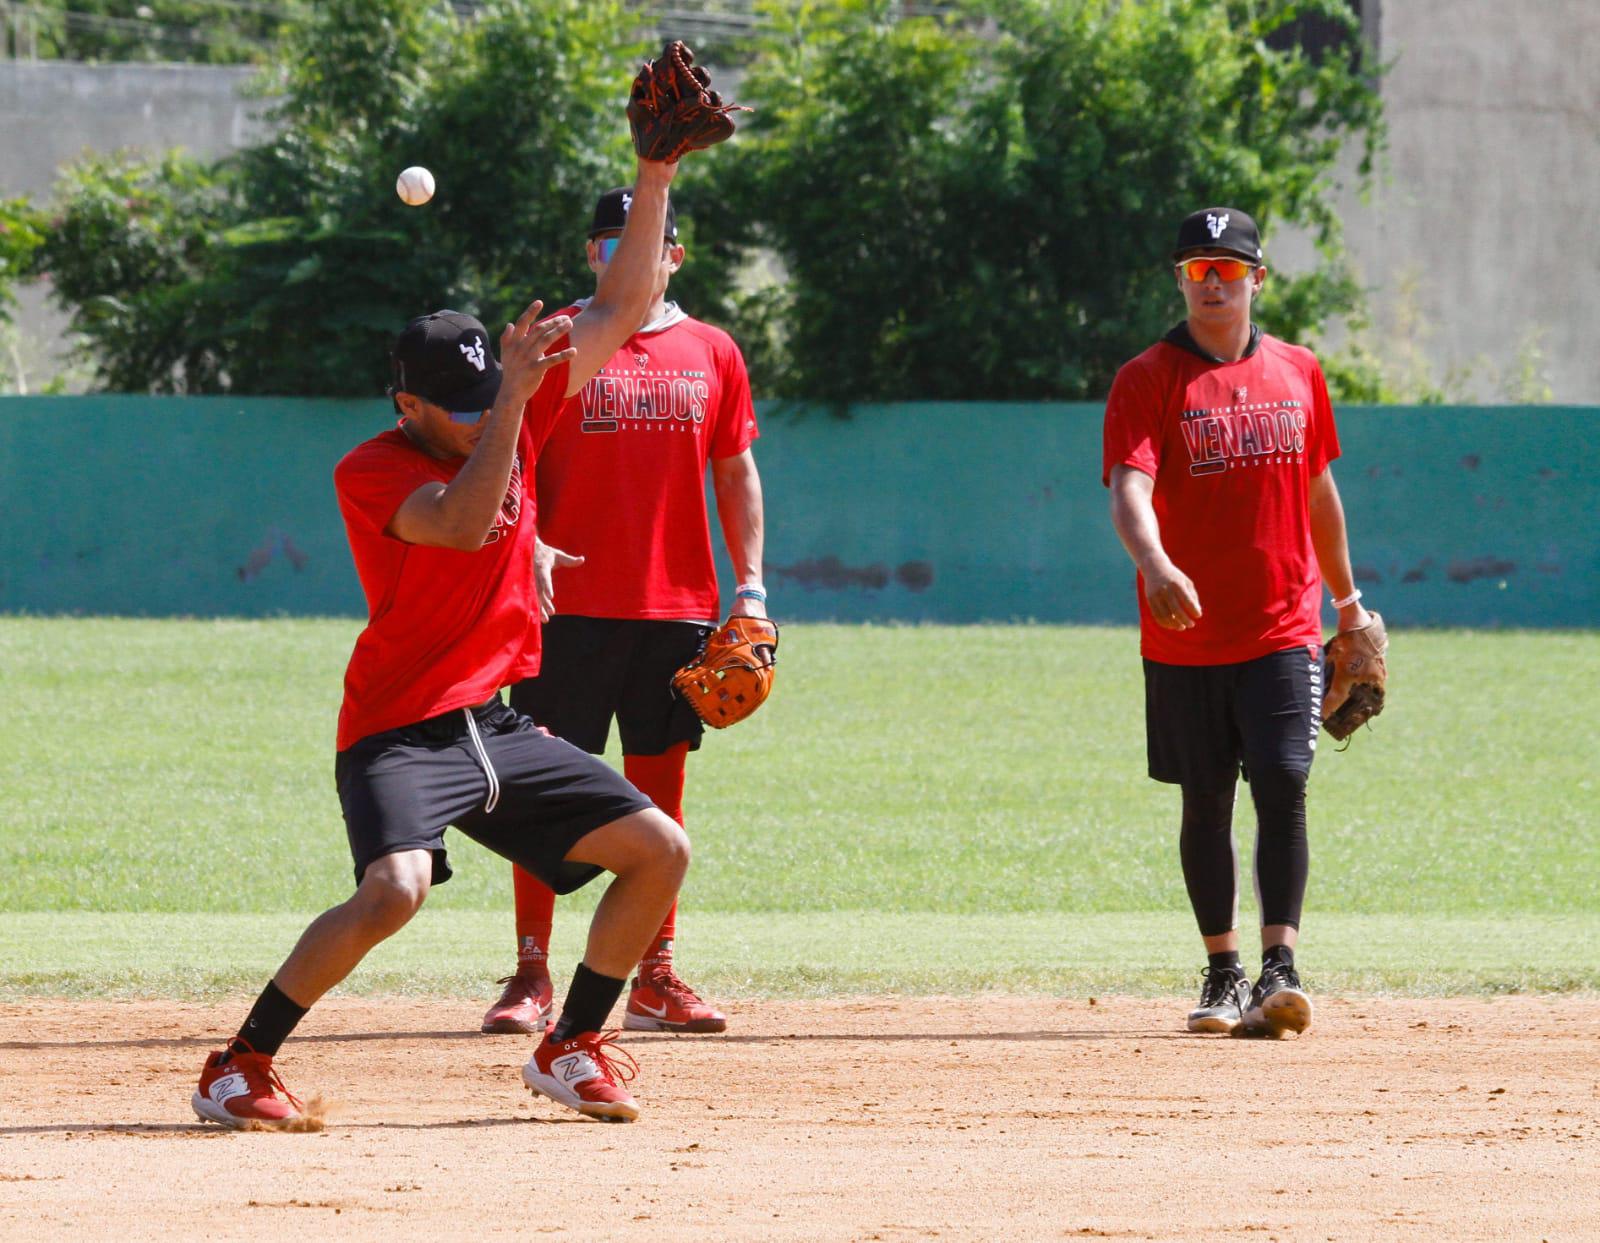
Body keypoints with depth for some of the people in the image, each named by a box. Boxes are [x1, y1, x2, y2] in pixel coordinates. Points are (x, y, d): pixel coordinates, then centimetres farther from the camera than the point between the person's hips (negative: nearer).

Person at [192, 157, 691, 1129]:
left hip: (501, 726, 7)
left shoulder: (517, 418, 4)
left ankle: (572, 1049, 17)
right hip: (401, 734, -7)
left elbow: (622, 311, 6)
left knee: (661, 851, 3)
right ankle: (240, 1066, -17)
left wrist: (656, 180, -3)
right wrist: (512, 401, -33)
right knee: (395, 889, -31)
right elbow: (465, 523, -34)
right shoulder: (372, 472, -14)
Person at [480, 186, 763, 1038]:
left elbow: (735, 472, 14)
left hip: (679, 607, 3)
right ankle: (531, 976, -1)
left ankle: (655, 982, 12)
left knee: (659, 792, 6)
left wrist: (750, 584, 5)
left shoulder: (712, 354, 10)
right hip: (572, 605, -3)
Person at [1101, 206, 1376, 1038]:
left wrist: (1348, 601, 24)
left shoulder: (1296, 372, 8)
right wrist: (1154, 564, -39)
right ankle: (1223, 972, 20)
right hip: (1186, 637, -1)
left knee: (1282, 788, -12)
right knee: (1205, 804, 8)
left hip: (1283, 627, 1)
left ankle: (1279, 968, -16)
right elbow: (1129, 489, -20)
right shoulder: (1148, 380, -4)